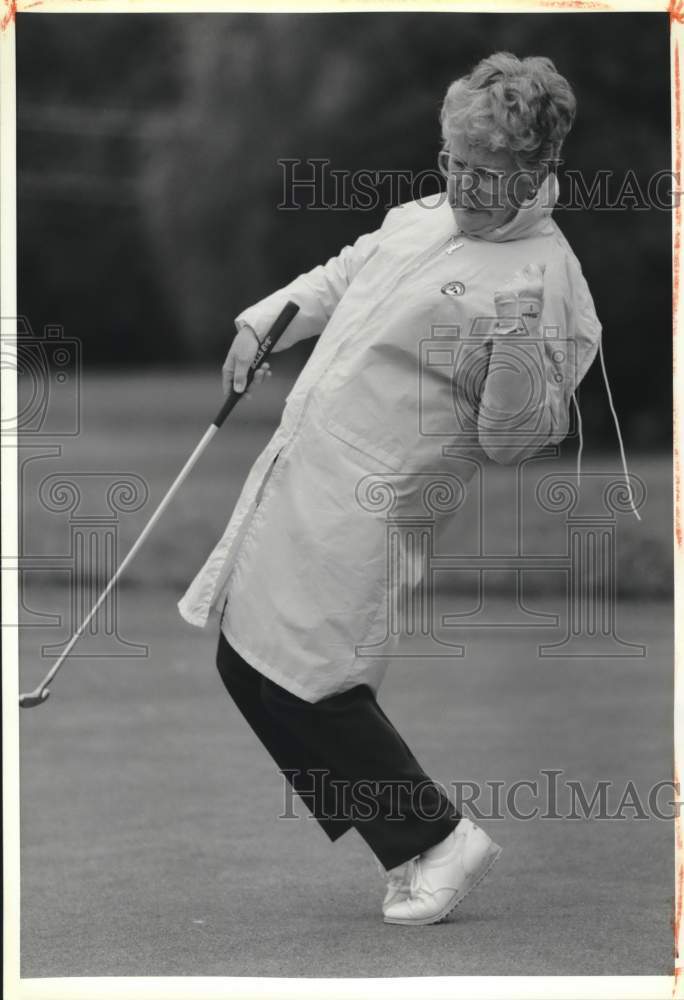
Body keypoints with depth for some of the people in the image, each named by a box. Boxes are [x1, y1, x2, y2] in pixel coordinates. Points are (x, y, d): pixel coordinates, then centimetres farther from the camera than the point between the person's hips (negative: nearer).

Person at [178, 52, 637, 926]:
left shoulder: (546, 280, -13)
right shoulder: (422, 219, 12)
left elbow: (515, 442, -15)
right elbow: (340, 276, 31)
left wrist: (516, 351, -31)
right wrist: (264, 321, 19)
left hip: (371, 500, -9)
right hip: (299, 468, 9)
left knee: (298, 678, -14)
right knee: (244, 661, 10)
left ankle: (438, 841, -2)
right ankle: (408, 849, 14)